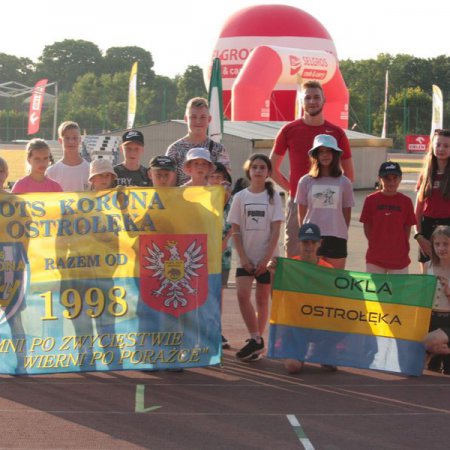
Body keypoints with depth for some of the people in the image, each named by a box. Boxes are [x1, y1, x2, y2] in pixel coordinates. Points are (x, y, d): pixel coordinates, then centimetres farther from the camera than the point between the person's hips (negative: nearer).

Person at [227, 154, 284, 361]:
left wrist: (266, 258, -11)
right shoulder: (240, 197, 3)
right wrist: (243, 258, -7)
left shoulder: (273, 196, 0)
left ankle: (257, 340, 15)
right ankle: (256, 340, -10)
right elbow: (235, 230, 2)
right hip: (246, 257, 1)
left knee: (262, 300, 5)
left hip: (266, 258, -1)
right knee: (243, 294, -15)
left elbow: (275, 230, -4)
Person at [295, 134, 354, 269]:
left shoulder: (343, 182, 4)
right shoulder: (306, 181, 4)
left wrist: (341, 233, 6)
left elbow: (347, 213, 9)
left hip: (337, 238, 0)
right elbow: (301, 213, 9)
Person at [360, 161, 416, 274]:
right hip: (375, 258, 0)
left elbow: (407, 228, 4)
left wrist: (401, 246, -1)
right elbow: (367, 227, 3)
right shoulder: (371, 200, -2)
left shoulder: (406, 201, -1)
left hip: (399, 258, 0)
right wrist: (375, 244, -1)